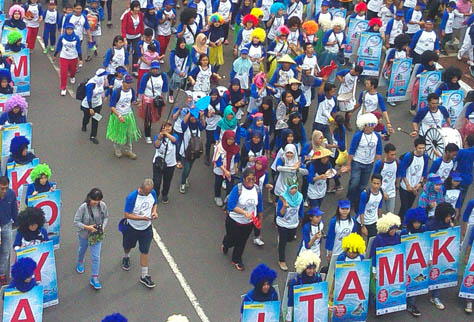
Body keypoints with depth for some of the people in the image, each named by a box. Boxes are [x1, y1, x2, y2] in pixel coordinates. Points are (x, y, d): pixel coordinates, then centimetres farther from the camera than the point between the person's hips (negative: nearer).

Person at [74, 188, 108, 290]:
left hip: (97, 235, 1)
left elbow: (106, 217, 0)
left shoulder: (102, 205, -17)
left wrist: (103, 226, -17)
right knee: (82, 249, 29)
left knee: (96, 257, 1)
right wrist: (87, 227, -32)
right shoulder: (83, 207, -27)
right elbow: (76, 222, -22)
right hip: (84, 234, -1)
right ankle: (80, 262, 63)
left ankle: (94, 278, 14)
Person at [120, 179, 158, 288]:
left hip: (146, 228, 2)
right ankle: (126, 257, 60)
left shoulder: (152, 193, -14)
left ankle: (144, 276, 16)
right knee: (128, 246, 24)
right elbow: (126, 214, -25)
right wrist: (143, 218, -33)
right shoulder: (132, 197, -29)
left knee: (145, 251, 4)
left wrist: (154, 212, -14)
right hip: (132, 228, -2)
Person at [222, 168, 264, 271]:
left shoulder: (257, 189, -12)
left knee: (241, 242, 18)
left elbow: (260, 206, 3)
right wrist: (244, 213, -40)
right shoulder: (237, 188, -25)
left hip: (248, 222, 3)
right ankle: (225, 245, 58)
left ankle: (236, 260, 42)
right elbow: (231, 205, -30)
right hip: (234, 221, -3)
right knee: (232, 238, 21)